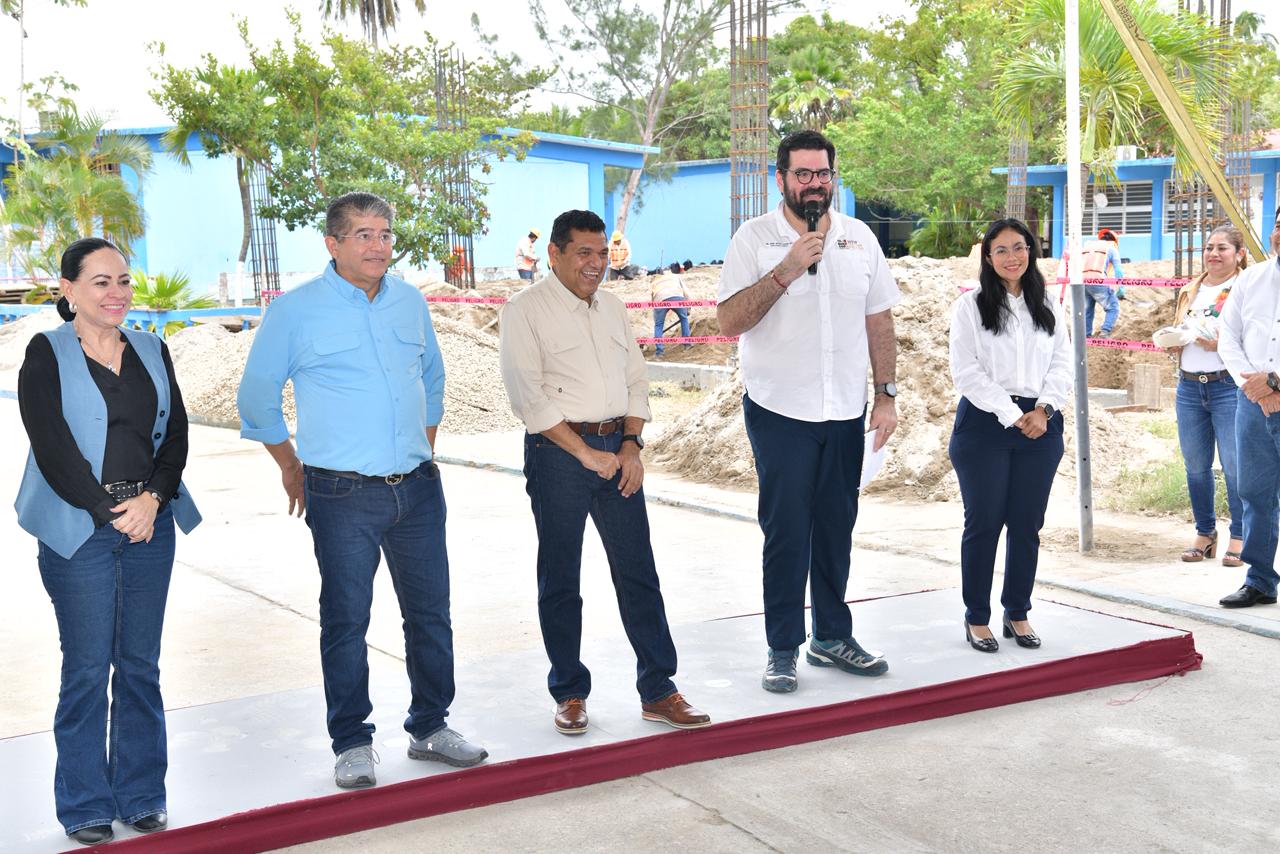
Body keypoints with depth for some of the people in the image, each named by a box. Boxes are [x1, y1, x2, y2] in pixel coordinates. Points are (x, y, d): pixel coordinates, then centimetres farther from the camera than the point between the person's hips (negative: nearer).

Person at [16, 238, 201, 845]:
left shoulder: (152, 352, 11)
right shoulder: (46, 355, -2)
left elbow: (175, 433, 8)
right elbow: (51, 445, -9)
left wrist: (153, 498, -8)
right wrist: (108, 510, -12)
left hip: (150, 523, 4)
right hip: (78, 530, -4)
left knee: (140, 665, 10)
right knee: (87, 670, 2)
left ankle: (141, 797, 21)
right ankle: (86, 808, 15)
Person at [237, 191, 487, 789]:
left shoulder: (410, 302, 9)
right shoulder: (295, 311, -4)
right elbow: (256, 398, 5)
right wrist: (292, 469, 7)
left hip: (417, 490, 5)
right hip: (343, 498, -4)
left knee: (431, 613, 9)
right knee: (346, 621, 2)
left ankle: (430, 728, 25)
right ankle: (352, 744, 15)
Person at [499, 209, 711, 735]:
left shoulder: (612, 308, 15)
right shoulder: (525, 311, -5)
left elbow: (635, 381, 15)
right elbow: (528, 396, -12)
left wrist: (631, 446, 0)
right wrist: (586, 453, -14)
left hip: (617, 450, 5)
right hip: (558, 452, -5)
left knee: (638, 573, 5)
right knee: (559, 580, 4)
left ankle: (658, 692, 12)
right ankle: (569, 693, 17)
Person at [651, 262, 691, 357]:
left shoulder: (654, 282, 38)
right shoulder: (677, 276, 38)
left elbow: (651, 301, 29)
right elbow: (686, 293, 25)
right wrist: (688, 308, 33)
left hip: (660, 300, 0)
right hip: (677, 296, 0)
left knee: (658, 325, 17)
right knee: (684, 318, 26)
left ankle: (659, 351, 10)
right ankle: (687, 343, 29)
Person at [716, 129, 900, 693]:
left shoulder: (859, 238, 7)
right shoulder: (755, 238, -4)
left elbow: (879, 322, 10)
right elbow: (729, 321, -13)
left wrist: (886, 395, 4)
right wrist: (786, 271, -22)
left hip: (846, 412, 4)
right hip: (780, 411, -4)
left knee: (836, 528, 11)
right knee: (786, 533, -1)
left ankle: (832, 636, 24)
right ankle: (783, 649, 9)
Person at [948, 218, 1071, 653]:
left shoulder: (1047, 308, 13)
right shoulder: (970, 306, -1)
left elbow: (1062, 366, 9)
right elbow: (967, 371, -7)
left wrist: (1044, 409, -8)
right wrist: (1012, 415, -12)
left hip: (1039, 426, 4)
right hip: (984, 422, -4)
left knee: (1027, 525, 7)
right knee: (983, 523, 0)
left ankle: (1017, 613, 19)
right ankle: (977, 617, 10)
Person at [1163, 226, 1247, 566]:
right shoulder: (1189, 291, 16)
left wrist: (1222, 344, -23)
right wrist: (1172, 344, 4)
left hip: (1229, 387, -6)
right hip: (1189, 386, 6)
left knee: (1235, 466, -3)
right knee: (1195, 465, 9)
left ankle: (1239, 536, 9)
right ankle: (1205, 532, 22)